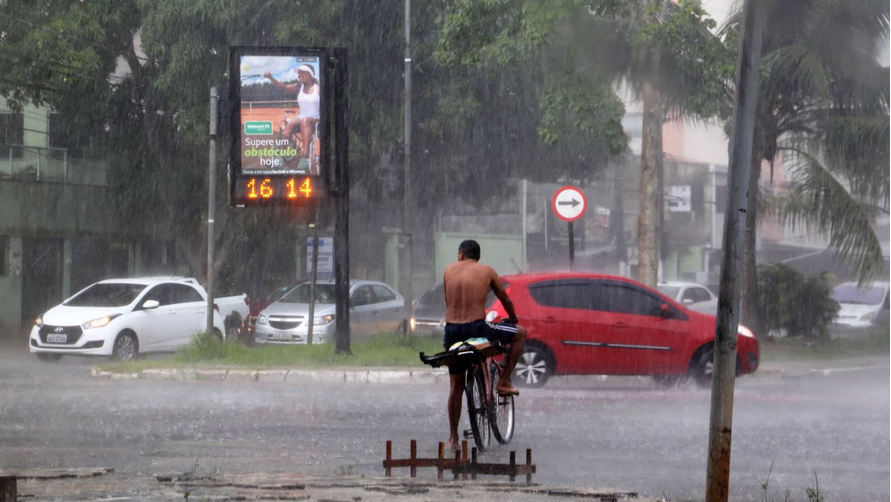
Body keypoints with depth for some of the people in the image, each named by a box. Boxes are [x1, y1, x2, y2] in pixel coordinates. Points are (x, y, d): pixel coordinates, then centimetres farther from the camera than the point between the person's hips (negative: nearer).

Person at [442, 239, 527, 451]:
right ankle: (504, 382, 18)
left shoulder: (449, 270, 14)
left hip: (452, 330, 4)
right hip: (476, 328, -3)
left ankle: (453, 438, 18)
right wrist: (514, 320, 38)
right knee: (520, 333, 20)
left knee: (455, 385, 17)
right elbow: (505, 300, 19)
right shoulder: (487, 271, 8)